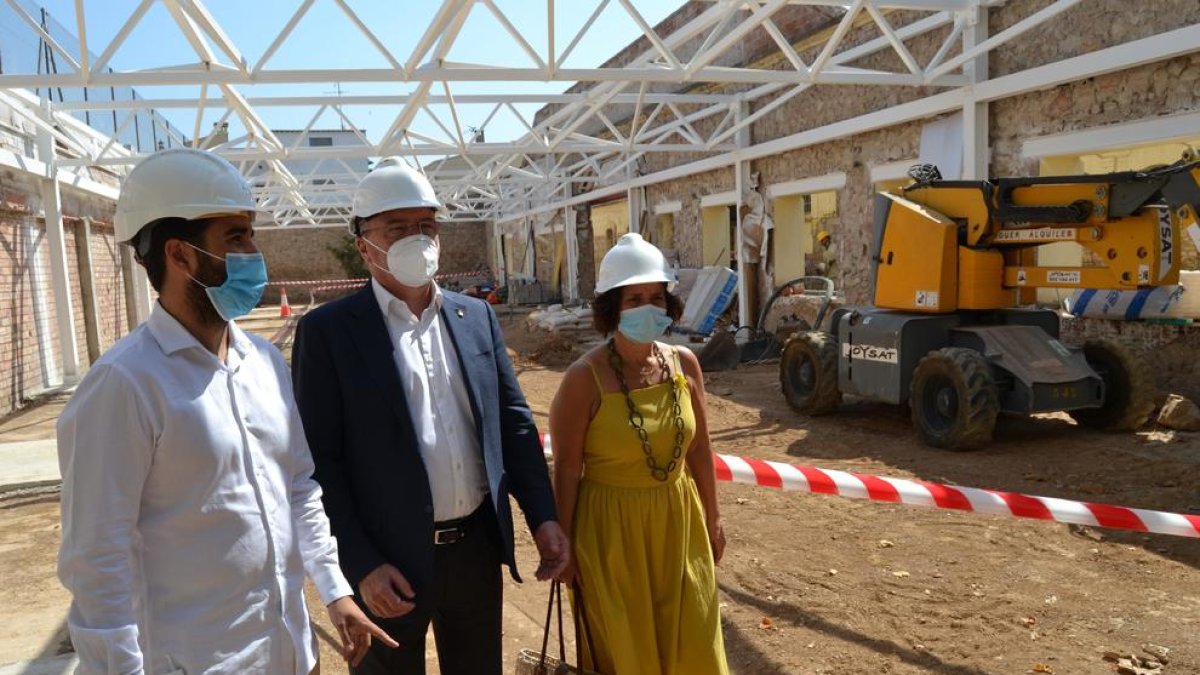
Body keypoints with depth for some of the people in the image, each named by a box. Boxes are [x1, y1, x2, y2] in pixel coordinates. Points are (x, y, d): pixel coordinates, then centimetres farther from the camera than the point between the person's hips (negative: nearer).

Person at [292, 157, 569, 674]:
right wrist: (362, 566, -15)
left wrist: (543, 516, 1)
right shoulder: (327, 331, -9)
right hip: (389, 560, -4)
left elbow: (514, 424, 7)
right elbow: (319, 462, -11)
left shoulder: (477, 316, 5)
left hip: (478, 547, 5)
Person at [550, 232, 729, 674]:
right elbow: (567, 470, -12)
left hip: (679, 522, 4)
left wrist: (712, 519, 13)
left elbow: (699, 448, 7)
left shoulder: (684, 364, -3)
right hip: (612, 529, -4)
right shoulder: (585, 378, -17)